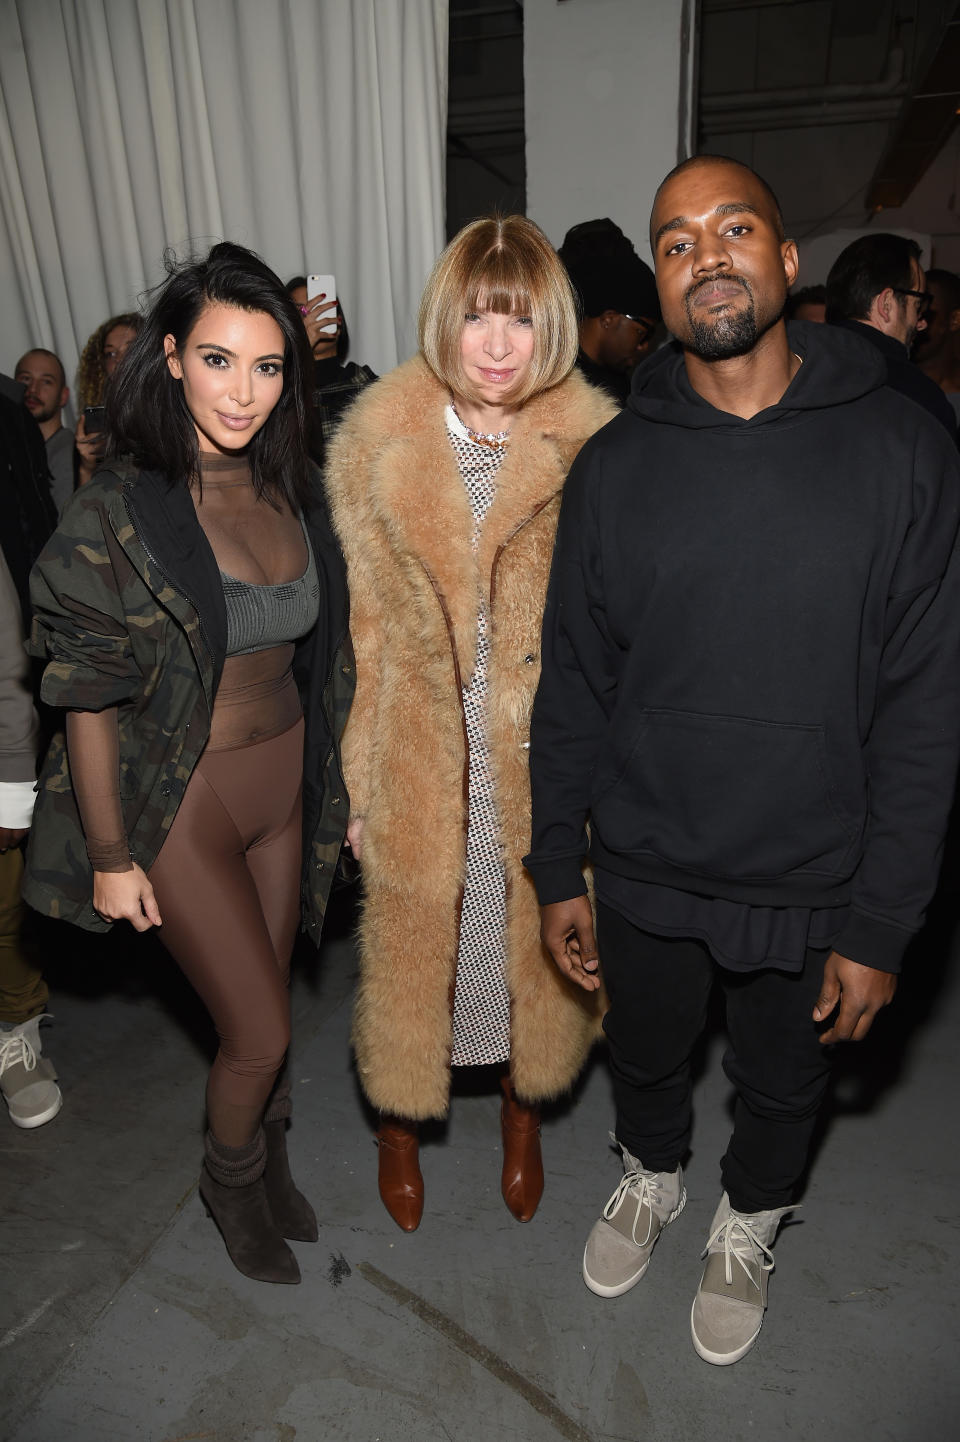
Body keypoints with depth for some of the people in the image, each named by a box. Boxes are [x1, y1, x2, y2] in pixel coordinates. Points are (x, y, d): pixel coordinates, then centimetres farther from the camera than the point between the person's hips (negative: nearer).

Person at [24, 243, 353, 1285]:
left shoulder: (290, 490, 1)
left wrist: (337, 785, 10)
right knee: (259, 1030, 6)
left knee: (263, 997, 20)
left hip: (284, 784, 5)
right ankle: (230, 1181, 39)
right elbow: (87, 700, -13)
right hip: (185, 804, -5)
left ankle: (267, 1157, 48)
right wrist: (112, 857, -10)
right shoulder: (119, 512, -17)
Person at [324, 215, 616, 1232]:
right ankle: (398, 1127, 46)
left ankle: (523, 1114, 48)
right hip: (421, 762, 1)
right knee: (411, 941, 16)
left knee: (539, 939, 17)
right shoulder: (377, 446, -4)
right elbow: (361, 631, -1)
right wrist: (360, 783, 1)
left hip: (548, 765, 0)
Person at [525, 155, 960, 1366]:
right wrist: (558, 868, 1)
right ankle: (650, 1179, 59)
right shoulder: (613, 466, -5)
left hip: (813, 887, -1)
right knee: (644, 1057, 25)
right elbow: (573, 685, -1)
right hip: (646, 870, 2)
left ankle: (747, 1224, 56)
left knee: (782, 1085, 23)